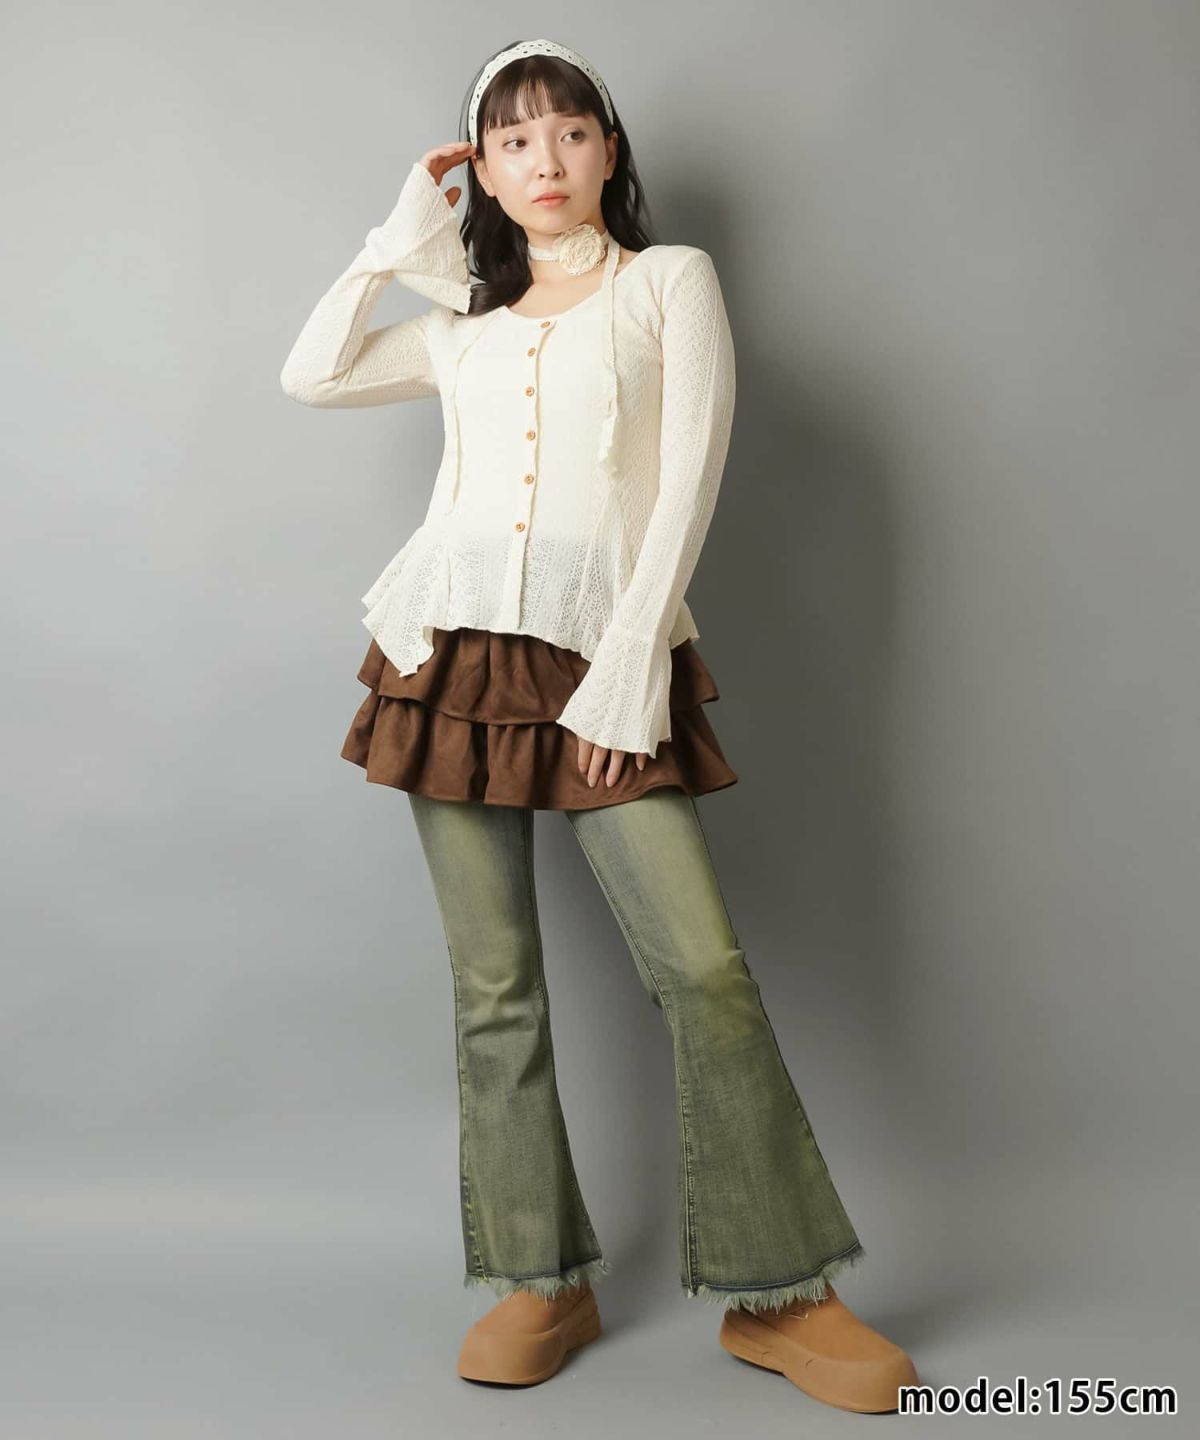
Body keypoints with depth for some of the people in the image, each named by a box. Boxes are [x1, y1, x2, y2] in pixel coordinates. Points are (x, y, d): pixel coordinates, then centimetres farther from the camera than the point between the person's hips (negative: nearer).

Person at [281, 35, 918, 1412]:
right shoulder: (465, 318, 21)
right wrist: (399, 241, 18)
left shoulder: (670, 279, 9)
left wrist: (631, 662, -11)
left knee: (705, 967, -11)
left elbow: (688, 477, -2)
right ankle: (543, 1283, 14)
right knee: (492, 982, 3)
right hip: (453, 644, 4)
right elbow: (309, 375, 22)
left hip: (603, 652, -4)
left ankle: (778, 1295, 3)